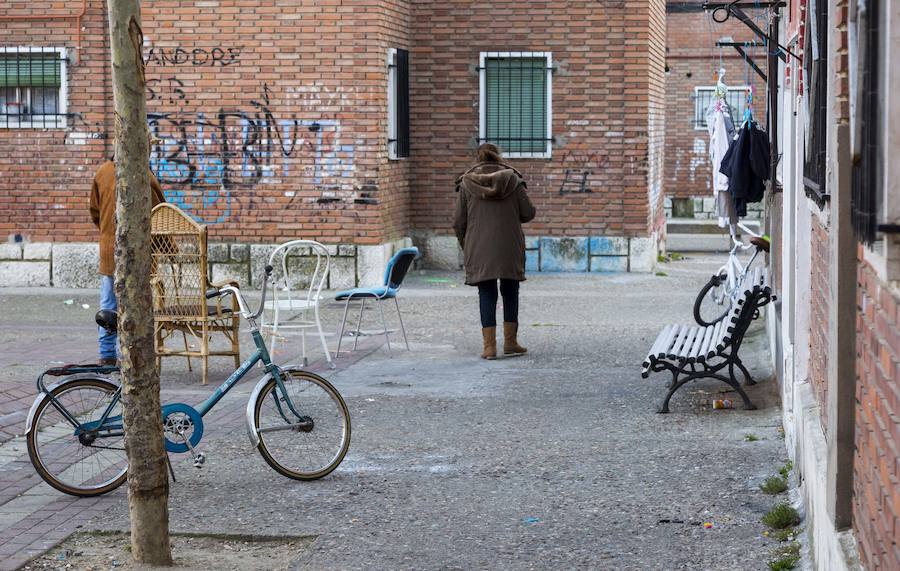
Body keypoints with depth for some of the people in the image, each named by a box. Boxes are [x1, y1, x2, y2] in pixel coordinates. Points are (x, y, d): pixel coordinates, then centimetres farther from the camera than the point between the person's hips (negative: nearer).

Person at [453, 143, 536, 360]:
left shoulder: (467, 184, 0)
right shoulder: (512, 180, 0)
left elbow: (458, 222, 1)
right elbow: (528, 213, -1)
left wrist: (464, 245, 17)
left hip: (479, 250, 0)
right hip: (510, 248, 0)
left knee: (487, 294, 4)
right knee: (510, 292, 13)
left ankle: (489, 346, 0)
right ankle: (510, 342, 17)